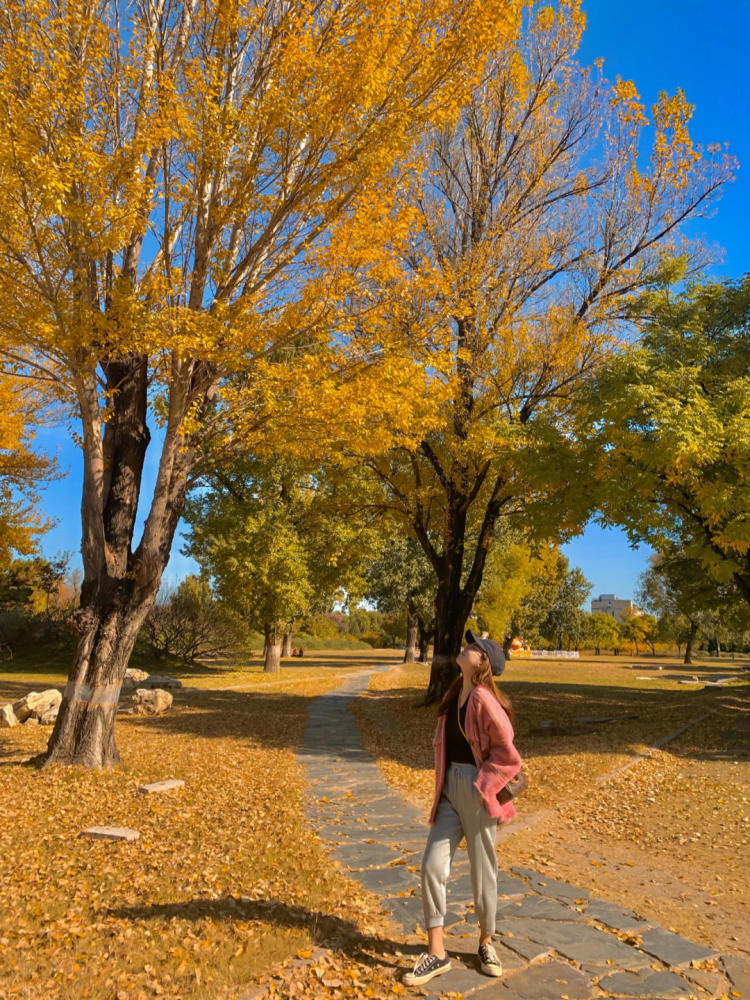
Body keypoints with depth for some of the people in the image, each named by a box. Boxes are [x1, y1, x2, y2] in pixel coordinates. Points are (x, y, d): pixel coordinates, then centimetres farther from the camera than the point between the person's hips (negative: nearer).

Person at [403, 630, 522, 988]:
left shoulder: (484, 699, -19)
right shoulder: (454, 694, 6)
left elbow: (507, 752, -18)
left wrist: (482, 788, -15)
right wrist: (443, 784, 13)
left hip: (477, 790, -7)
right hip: (450, 787, 7)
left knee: (482, 871, 11)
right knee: (432, 865, 2)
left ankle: (486, 943, 35)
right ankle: (436, 952, 16)